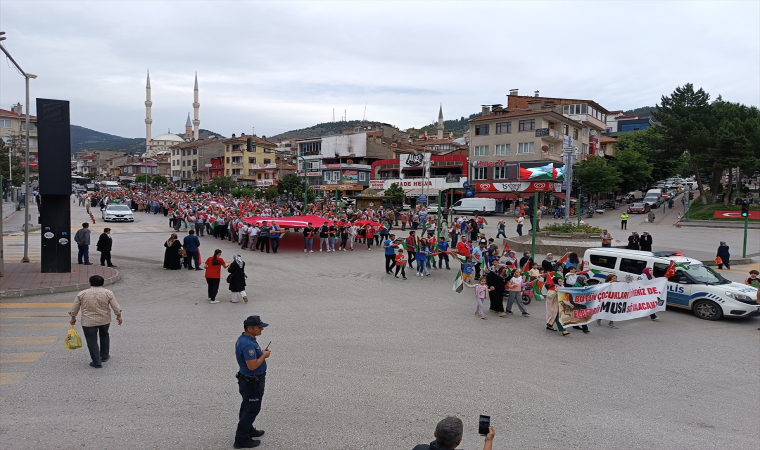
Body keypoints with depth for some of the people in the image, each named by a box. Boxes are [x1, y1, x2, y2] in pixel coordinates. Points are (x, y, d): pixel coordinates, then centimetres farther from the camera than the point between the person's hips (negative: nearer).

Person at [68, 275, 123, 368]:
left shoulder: (82, 294, -3)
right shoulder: (108, 293, -4)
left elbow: (74, 308, 2)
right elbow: (115, 306, -4)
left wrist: (73, 318, 15)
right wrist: (119, 316, 7)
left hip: (88, 321, -2)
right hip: (105, 320, 2)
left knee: (92, 341, 3)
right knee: (104, 335, 22)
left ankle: (97, 362, 3)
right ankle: (104, 356, 27)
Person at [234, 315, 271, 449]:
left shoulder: (243, 339, 3)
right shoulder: (248, 344, -30)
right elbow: (252, 366, -32)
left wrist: (261, 353, 5)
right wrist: (264, 355, -19)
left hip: (247, 380, 10)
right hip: (252, 383, -10)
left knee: (247, 407, 23)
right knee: (252, 410, 2)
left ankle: (248, 430, 39)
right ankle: (241, 439, 11)